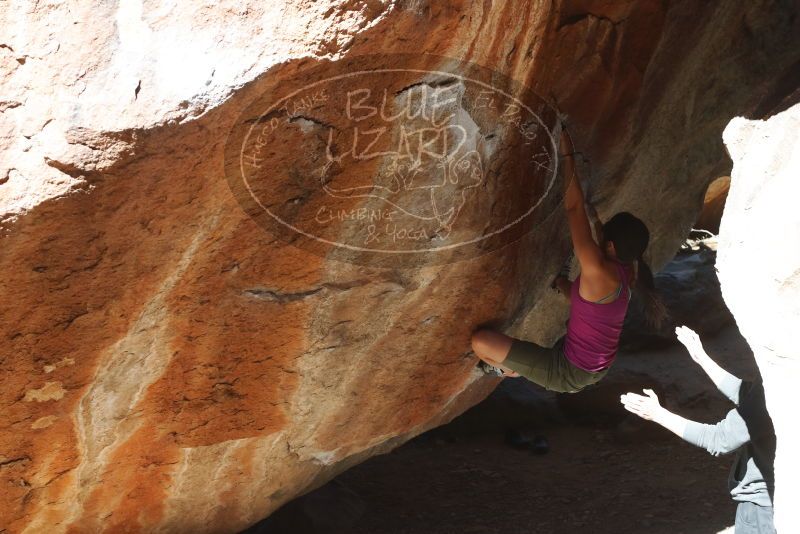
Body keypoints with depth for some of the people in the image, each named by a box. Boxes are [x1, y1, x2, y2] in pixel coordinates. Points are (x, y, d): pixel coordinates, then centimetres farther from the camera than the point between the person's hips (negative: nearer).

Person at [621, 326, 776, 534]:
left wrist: (658, 414, -20)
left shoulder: (768, 391, -28)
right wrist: (702, 358, 26)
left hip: (759, 499, -9)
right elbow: (741, 393, 21)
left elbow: (718, 440, -25)